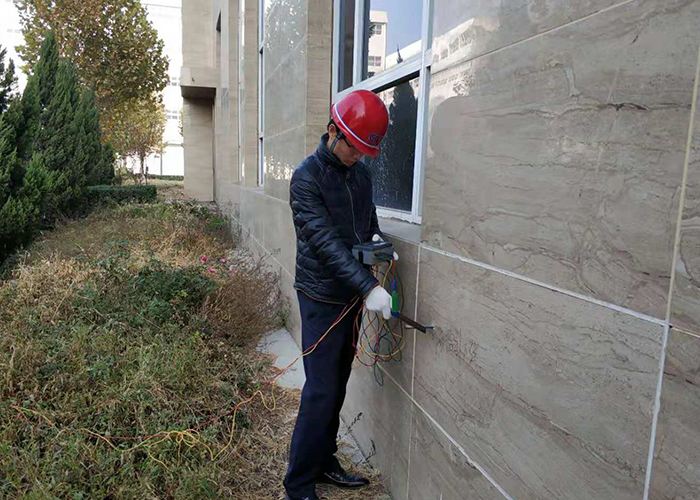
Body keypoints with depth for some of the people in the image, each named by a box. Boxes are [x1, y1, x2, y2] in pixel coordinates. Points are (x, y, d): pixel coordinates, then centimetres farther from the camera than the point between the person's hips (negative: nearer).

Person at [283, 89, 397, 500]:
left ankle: (324, 462, 31)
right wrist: (369, 286, -30)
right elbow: (325, 241, -22)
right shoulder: (307, 177, -13)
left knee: (337, 387, 15)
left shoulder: (361, 173, 8)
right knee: (321, 392, -4)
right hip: (322, 298, -7)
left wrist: (378, 241, -5)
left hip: (353, 296, 7)